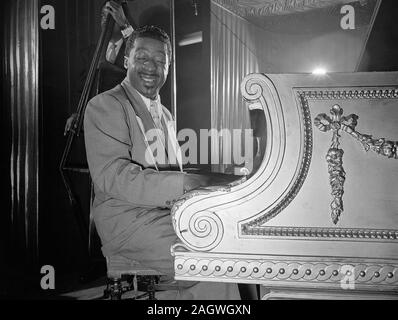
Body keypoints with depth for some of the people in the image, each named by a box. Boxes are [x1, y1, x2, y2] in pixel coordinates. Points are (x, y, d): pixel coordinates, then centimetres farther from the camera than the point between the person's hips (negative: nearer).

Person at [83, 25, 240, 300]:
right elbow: (113, 176, -19)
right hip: (128, 220, -8)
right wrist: (183, 184, -27)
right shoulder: (106, 106, -6)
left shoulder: (165, 115, 22)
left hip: (166, 212, 8)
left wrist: (198, 184, 0)